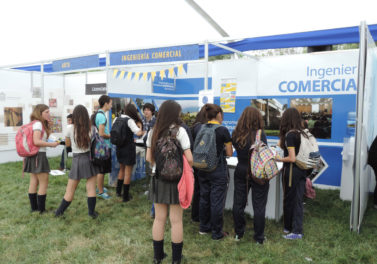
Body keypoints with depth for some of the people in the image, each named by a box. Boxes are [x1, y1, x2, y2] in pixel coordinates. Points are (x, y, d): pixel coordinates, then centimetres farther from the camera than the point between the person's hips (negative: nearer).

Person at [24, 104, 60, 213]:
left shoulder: (40, 124, 15)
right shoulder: (38, 124, -13)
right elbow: (36, 141, -21)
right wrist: (51, 144, -15)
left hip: (33, 156, 9)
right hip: (39, 155, -9)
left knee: (33, 182, 11)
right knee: (44, 183, -3)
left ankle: (34, 208, 19)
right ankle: (41, 210, 2)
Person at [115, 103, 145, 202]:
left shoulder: (116, 119, 4)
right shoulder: (130, 120, -17)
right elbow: (138, 133, -27)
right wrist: (142, 131, -5)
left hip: (119, 148, 7)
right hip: (129, 148, -7)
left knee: (122, 169, 25)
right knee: (128, 172, 4)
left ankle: (118, 191, 34)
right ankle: (125, 196, 12)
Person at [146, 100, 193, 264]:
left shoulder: (153, 132, 1)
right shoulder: (180, 131, -12)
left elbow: (149, 158, 3)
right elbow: (189, 159, -15)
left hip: (158, 178, 4)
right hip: (176, 179, -4)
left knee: (159, 218, 14)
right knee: (176, 220, 7)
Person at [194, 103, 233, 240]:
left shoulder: (198, 129, 0)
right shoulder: (223, 130, -13)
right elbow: (229, 153, -7)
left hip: (202, 169, 5)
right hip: (218, 171, -5)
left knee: (204, 198, 18)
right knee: (217, 201, 4)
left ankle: (204, 227, 32)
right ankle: (217, 232, 16)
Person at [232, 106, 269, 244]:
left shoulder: (236, 134, -5)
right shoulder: (260, 134, -16)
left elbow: (237, 150, 5)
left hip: (241, 171, 4)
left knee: (238, 203, 15)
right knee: (259, 206, 8)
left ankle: (238, 233, 28)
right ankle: (259, 238, 18)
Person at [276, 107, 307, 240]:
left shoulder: (289, 135, -17)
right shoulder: (302, 133, 4)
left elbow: (292, 158, -19)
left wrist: (279, 159, -7)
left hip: (291, 170, -7)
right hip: (302, 170, 7)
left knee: (289, 200, 8)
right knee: (299, 200, 10)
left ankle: (288, 227, 22)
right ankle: (297, 230, 15)